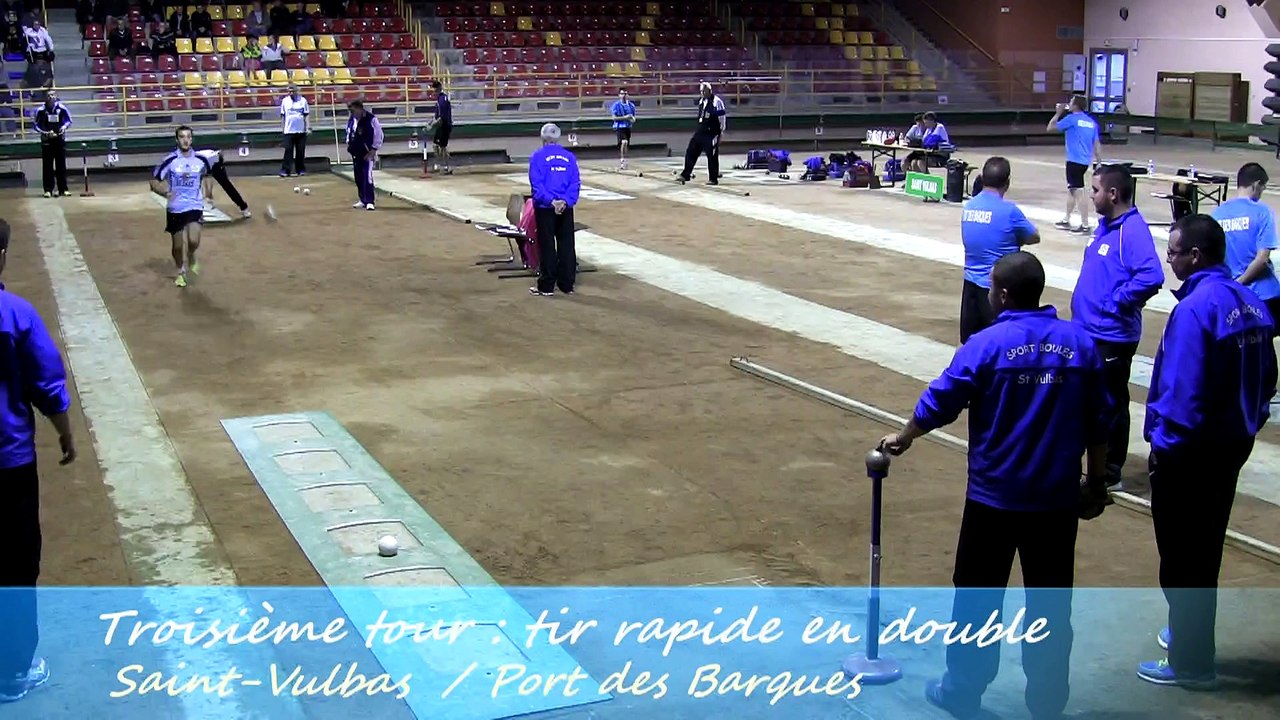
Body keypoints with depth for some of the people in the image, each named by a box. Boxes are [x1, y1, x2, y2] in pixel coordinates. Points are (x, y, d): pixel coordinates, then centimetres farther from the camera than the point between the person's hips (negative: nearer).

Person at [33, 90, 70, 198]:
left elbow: (68, 120, 9)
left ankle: (63, 189, 10)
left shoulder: (61, 108, -5)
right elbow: (37, 126, 1)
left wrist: (64, 126, -11)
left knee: (61, 165, 4)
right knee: (48, 166, 1)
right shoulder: (41, 110, -6)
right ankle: (48, 190, 5)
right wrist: (46, 133, -13)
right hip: (46, 141, -1)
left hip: (60, 139, 1)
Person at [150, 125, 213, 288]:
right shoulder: (170, 160, -9)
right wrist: (166, 192, -20)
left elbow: (206, 175, 21)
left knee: (193, 241, -18)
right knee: (178, 245, 7)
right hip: (175, 208, 0)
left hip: (195, 206, 0)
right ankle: (181, 272, 33)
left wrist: (205, 193, 14)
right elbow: (154, 181, -4)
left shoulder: (201, 159, -2)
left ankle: (191, 257, 16)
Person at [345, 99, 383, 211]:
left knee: (367, 176, -15)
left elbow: (378, 135, -12)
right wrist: (349, 145, 8)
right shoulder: (351, 120, 5)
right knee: (358, 177, 12)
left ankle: (369, 201, -13)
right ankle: (363, 200, 25)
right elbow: (349, 133, 22)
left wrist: (373, 151, -14)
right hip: (356, 153, 7)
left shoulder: (371, 119, -15)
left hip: (367, 153, -7)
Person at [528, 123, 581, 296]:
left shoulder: (538, 156, -4)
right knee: (566, 246, 10)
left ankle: (547, 286, 7)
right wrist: (566, 201, -12)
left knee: (547, 247, 3)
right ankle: (567, 285, 15)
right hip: (566, 208, 3)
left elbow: (536, 184, -15)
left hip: (545, 208, -3)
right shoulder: (569, 157, 6)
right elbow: (575, 183, -3)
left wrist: (551, 201, -20)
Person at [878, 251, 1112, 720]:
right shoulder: (1080, 343, 0)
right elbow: (1098, 424, 5)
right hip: (1057, 497, 3)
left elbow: (940, 403, -5)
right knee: (1051, 601, 11)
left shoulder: (987, 344, -11)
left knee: (978, 597, 11)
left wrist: (903, 438, 12)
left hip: (994, 496, -3)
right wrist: (1096, 483, 16)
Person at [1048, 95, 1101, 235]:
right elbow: (1097, 144, 11)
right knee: (1071, 189, 20)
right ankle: (1066, 220, 30)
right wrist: (1099, 162, 14)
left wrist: (1058, 113, 10)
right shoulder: (1091, 121, 11)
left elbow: (1050, 128, 0)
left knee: (1078, 192, -7)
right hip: (1084, 161, 8)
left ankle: (1085, 225, -8)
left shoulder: (1072, 119, -9)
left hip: (1075, 160, -8)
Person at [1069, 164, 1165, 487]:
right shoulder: (1105, 226, 9)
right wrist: (1082, 304, 12)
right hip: (1088, 329, 10)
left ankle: (1109, 471, 15)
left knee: (1110, 404, 3)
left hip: (1112, 336, -10)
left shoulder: (1133, 230, -20)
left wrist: (1115, 303, -23)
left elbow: (1151, 277, -32)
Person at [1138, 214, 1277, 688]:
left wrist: (1163, 445, -14)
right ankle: (1192, 634, 38)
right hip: (1234, 444, 9)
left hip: (1191, 452, -9)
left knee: (1182, 555, 4)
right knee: (1206, 548, 22)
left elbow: (1181, 390, -24)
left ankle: (1190, 662, 13)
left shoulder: (1195, 308, -22)